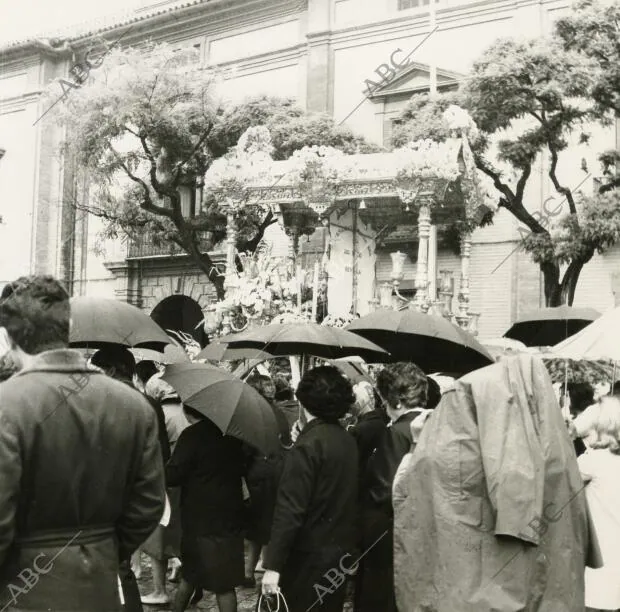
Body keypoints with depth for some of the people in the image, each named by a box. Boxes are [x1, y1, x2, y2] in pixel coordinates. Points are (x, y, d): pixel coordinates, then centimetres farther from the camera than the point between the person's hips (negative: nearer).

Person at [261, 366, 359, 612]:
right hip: (342, 552, 7)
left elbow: (290, 509, -22)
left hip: (310, 556, -7)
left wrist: (273, 565, -20)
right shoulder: (348, 441, 5)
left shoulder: (308, 444, -18)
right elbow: (343, 499, 10)